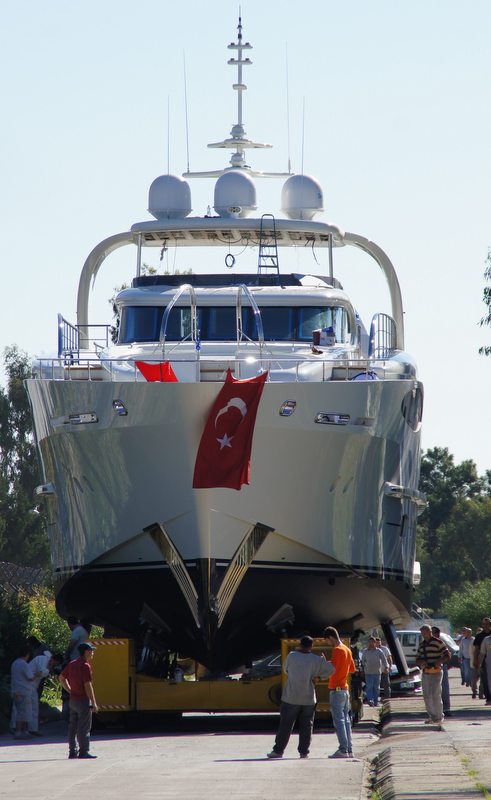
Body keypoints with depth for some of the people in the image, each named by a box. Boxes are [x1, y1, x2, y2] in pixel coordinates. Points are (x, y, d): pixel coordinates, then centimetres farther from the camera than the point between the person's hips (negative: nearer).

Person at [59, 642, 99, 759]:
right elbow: (87, 685, -19)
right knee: (84, 727, -4)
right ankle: (84, 752, -4)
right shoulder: (85, 666, -16)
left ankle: (73, 751, 15)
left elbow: (62, 678, 19)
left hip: (73, 700, 8)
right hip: (83, 700, -8)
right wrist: (94, 702, -16)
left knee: (73, 726, 11)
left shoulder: (72, 664, 10)